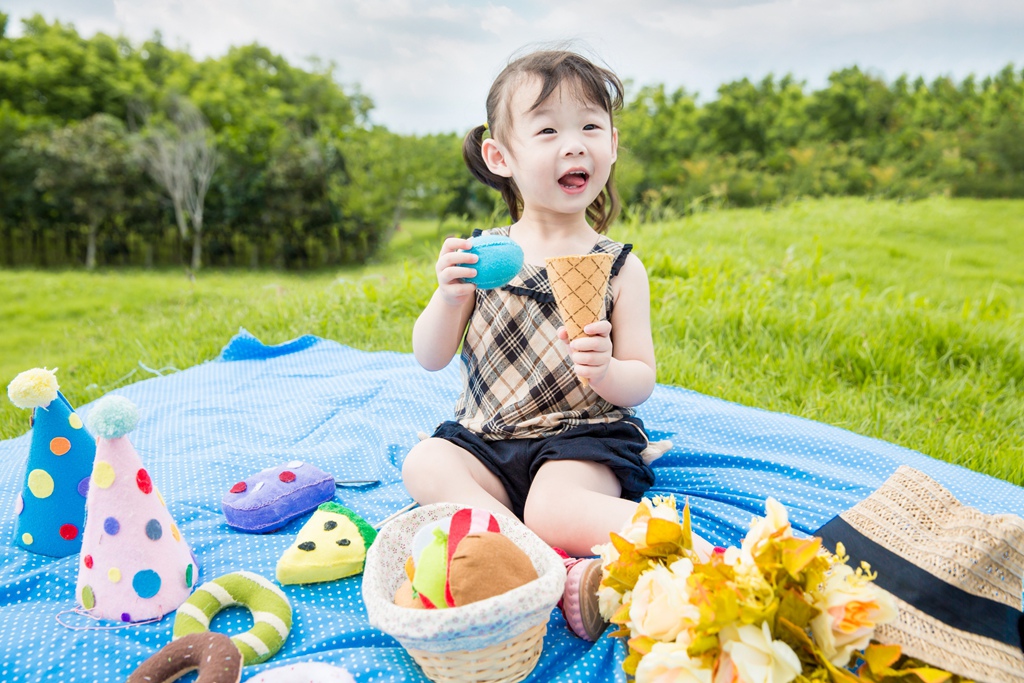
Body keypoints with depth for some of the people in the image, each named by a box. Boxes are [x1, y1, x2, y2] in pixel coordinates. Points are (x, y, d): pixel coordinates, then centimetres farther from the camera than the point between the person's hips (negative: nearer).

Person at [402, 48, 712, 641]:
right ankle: (564, 572, -34)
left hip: (582, 438, -4)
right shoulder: (481, 253, 2)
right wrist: (449, 296, -18)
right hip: (484, 439, 5)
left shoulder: (619, 265, -3)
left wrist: (605, 372, -27)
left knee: (553, 511, -32)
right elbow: (431, 359, 2)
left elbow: (642, 383, -2)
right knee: (424, 465, -23)